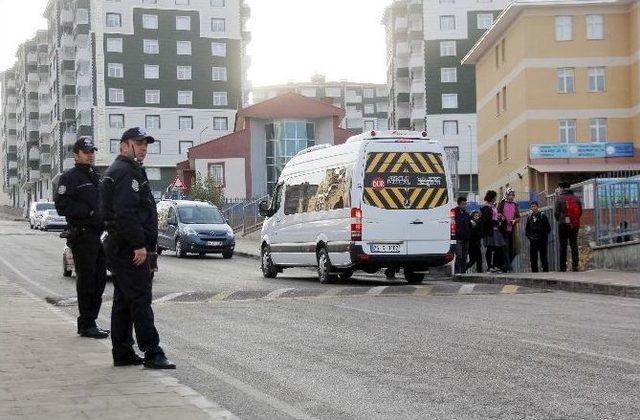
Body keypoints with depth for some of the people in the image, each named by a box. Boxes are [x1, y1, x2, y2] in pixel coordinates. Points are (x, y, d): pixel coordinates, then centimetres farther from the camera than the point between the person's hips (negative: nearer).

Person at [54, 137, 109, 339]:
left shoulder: (95, 176, 21)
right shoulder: (70, 177, -6)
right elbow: (62, 206, -16)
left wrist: (103, 216, 9)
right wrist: (90, 212, -18)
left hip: (97, 236, 9)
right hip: (82, 237, -8)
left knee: (99, 281, 11)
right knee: (86, 282, -6)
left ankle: (91, 321, 19)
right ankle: (86, 325, 0)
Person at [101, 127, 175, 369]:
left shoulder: (126, 171, 22)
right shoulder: (126, 172, -13)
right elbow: (126, 213, -23)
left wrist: (143, 244, 21)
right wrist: (139, 245, -24)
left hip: (119, 247, 11)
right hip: (130, 248, -11)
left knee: (123, 300, 12)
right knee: (140, 299, -10)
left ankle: (122, 353, 17)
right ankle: (152, 354, -10)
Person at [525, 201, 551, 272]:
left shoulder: (542, 216, -1)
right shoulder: (529, 217, 12)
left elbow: (548, 228, -2)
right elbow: (527, 229, 21)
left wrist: (543, 236, -8)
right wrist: (529, 236, 6)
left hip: (542, 240, -4)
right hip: (532, 241, 4)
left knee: (543, 256, -4)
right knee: (533, 257, 3)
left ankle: (545, 270, 0)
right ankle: (534, 271, 8)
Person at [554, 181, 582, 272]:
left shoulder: (560, 198, -6)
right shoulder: (576, 198, 6)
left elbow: (556, 213, -6)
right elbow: (580, 212, 8)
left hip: (563, 224, -3)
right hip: (575, 224, 3)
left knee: (563, 246, 2)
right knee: (574, 245, 7)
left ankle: (563, 267, 0)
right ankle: (575, 265, 0)